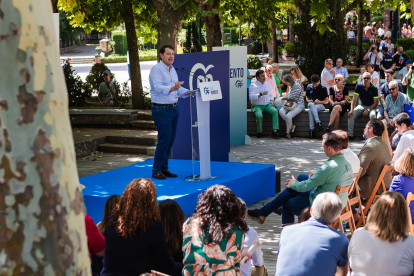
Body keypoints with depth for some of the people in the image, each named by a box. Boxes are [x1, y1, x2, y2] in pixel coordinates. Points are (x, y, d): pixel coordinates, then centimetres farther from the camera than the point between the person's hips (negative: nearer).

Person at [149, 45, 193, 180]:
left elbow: (178, 88, 21)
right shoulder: (156, 69, -11)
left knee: (170, 140, 10)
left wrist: (188, 92, 5)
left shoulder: (172, 70, 16)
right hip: (161, 109, -8)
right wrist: (172, 88, -40)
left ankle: (164, 168, 19)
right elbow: (158, 87, -25)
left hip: (173, 108, 8)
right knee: (164, 140, -9)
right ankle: (156, 171, -1)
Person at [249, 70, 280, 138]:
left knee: (275, 111, -25)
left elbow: (271, 94, 25)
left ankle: (275, 130, -30)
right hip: (257, 106, -5)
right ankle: (259, 132, -13)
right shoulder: (253, 85, -4)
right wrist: (261, 94, -24)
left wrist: (271, 100, 4)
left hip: (267, 105, 5)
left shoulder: (267, 84, 15)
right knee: (259, 115, -35)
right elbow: (251, 97, -18)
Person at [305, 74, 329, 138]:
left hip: (320, 105, -3)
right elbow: (307, 97, 21)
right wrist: (309, 100, -3)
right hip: (311, 104, 3)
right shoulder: (309, 87, 12)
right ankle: (318, 122, -44)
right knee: (311, 105, -37)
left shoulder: (323, 88, 2)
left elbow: (326, 101, 3)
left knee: (310, 110, -35)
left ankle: (311, 129, -39)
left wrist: (319, 102, -16)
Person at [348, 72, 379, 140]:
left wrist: (368, 110, -20)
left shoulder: (374, 88, -7)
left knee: (372, 115, -35)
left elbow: (375, 102, -7)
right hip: (361, 106, 2)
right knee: (351, 114, -22)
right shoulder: (359, 86, -2)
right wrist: (352, 110, -18)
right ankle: (350, 135, -19)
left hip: (371, 107, -2)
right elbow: (354, 99, -4)